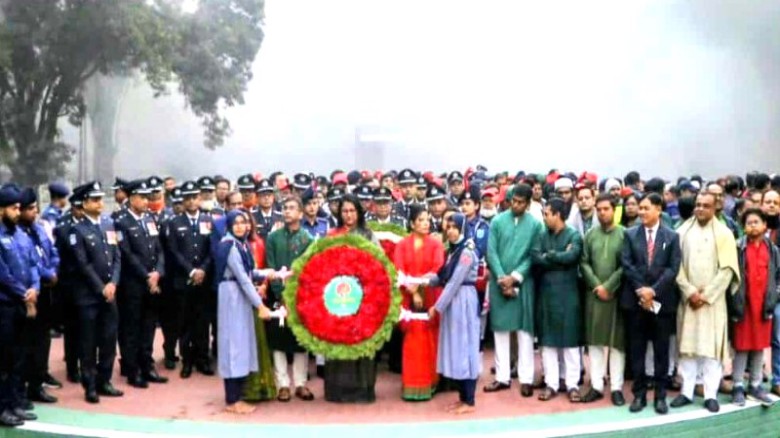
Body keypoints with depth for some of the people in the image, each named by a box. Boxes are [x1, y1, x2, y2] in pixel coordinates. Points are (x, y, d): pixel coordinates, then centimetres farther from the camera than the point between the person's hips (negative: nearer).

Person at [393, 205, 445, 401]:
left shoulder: (436, 244, 4)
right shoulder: (402, 245, 6)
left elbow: (438, 270, -8)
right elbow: (398, 271, -4)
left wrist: (420, 283, -18)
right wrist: (413, 292, -15)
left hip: (430, 297, 0)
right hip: (409, 297, 0)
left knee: (430, 339, 2)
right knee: (412, 340, -1)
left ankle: (429, 382, 10)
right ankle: (413, 384, 4)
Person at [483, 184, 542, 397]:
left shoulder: (535, 225, -1)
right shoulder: (497, 221, 1)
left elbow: (534, 256, -4)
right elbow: (491, 253, -3)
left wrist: (515, 277, -13)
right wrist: (503, 279, -11)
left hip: (523, 282, -1)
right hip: (499, 281, 1)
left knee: (525, 329, 2)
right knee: (500, 328, 6)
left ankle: (526, 379, 8)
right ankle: (502, 377, 14)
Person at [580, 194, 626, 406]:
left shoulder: (625, 234, -2)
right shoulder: (590, 234, 6)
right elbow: (584, 263, 3)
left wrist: (609, 287, -11)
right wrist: (596, 286, -8)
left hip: (617, 295, -2)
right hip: (594, 294, 3)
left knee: (617, 341, 2)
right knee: (595, 341, 5)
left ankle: (617, 388, 9)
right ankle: (596, 386, 12)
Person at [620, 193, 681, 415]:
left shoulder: (672, 236, 4)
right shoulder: (630, 234, 7)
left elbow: (672, 269, -4)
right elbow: (626, 265, -2)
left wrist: (653, 290, -14)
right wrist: (641, 289, -13)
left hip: (662, 300, -1)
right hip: (635, 299, 1)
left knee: (661, 350, 4)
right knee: (637, 349, 5)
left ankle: (660, 395, 12)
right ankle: (639, 394, 13)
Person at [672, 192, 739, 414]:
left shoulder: (724, 233, 0)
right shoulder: (683, 231, 4)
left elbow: (727, 269, -6)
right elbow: (676, 265, 0)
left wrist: (706, 295, -12)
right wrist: (690, 291, -10)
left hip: (713, 300, -2)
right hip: (688, 298, 2)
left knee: (712, 345, -1)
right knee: (687, 345, 4)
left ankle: (711, 394, 5)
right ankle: (686, 392, 10)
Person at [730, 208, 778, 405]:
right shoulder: (738, 248, -5)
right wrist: (735, 302, -11)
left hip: (763, 304, 3)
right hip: (743, 304, -3)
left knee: (760, 346, 10)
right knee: (741, 346, 2)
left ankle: (755, 385, 19)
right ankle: (738, 387, 9)